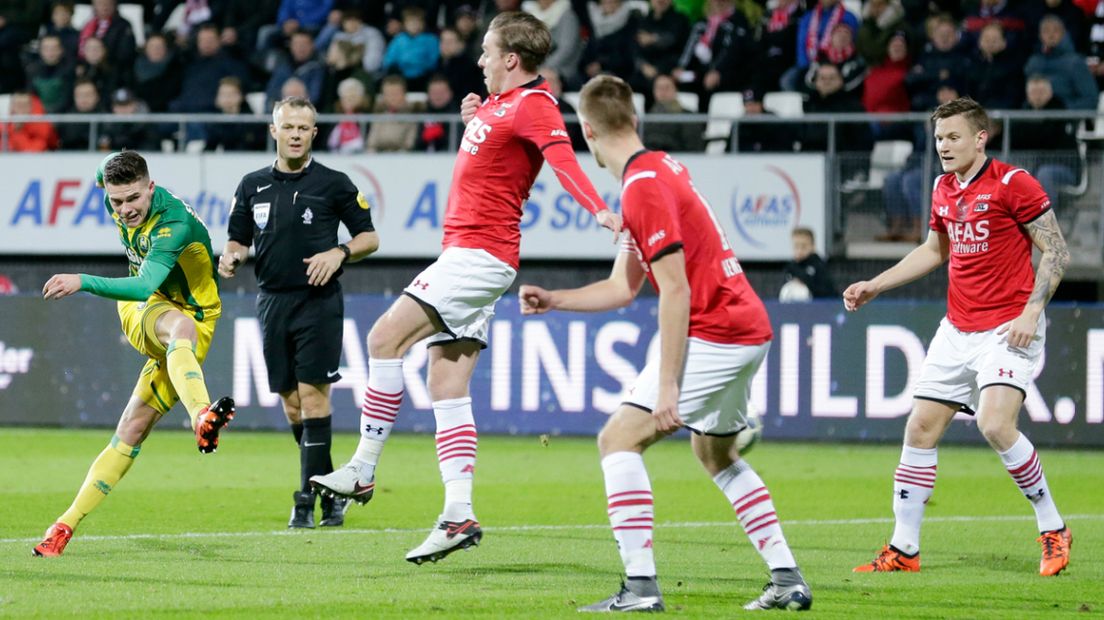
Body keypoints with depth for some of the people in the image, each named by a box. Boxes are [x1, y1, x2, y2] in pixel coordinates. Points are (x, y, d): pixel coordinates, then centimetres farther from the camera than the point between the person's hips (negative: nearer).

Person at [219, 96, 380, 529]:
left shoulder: (333, 184, 0)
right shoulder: (253, 185, 10)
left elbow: (369, 237, 5)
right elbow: (239, 239, 17)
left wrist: (339, 253, -14)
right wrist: (232, 257, -5)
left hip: (318, 300, -4)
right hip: (272, 301, 4)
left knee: (312, 394, -11)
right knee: (290, 402, 6)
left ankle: (308, 499, -10)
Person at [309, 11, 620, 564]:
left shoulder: (532, 104, -12)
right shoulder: (499, 102, 18)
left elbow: (562, 158, -28)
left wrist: (598, 210, -44)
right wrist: (474, 120, 16)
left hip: (479, 253, -10)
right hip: (463, 251, 10)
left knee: (386, 336, -15)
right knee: (447, 388, 5)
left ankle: (363, 470, -11)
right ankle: (458, 513, 2)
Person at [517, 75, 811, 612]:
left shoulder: (644, 188, -17)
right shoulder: (658, 168, 14)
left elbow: (676, 291, -22)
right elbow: (623, 287, 19)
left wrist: (667, 385, -22)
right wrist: (552, 299, 18)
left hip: (713, 335, -10)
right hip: (747, 328, 10)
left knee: (619, 440, -9)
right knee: (716, 454, 26)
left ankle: (640, 587, -15)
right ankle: (788, 580, 24)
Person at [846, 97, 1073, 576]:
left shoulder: (1013, 183, -10)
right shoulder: (943, 190, 10)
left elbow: (1057, 251, -9)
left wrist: (1031, 311, -18)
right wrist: (874, 286, 20)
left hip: (1007, 328, -7)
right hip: (957, 329, 7)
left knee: (995, 424, -24)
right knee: (920, 429, 3)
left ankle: (1053, 529, -7)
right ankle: (903, 549, 11)